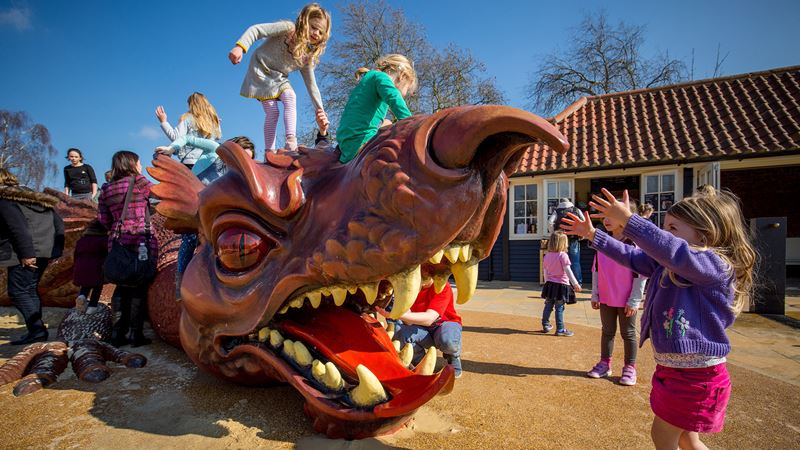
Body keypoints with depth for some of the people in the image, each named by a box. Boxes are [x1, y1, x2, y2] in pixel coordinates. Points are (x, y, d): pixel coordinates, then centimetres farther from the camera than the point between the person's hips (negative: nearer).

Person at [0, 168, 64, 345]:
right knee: (30, 289, 17)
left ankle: (37, 330, -7)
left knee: (18, 292, -2)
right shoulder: (29, 195, 20)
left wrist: (26, 253, -20)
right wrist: (56, 247, 15)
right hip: (45, 249, 9)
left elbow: (18, 228, -19)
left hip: (27, 253, -9)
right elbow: (58, 222, 15)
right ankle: (37, 329, 18)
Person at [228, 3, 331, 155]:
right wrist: (240, 46, -38)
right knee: (272, 112, -14)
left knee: (290, 97, -23)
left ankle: (291, 141, -27)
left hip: (279, 79, 5)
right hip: (261, 71, -5)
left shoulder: (307, 56, -3)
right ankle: (269, 152, -7)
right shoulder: (288, 28, -18)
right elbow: (256, 30, -22)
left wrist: (319, 110, -6)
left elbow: (311, 84, 0)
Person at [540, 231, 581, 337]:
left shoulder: (547, 255, 5)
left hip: (550, 284, 6)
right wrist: (575, 284, -11)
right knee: (559, 308, -1)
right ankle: (560, 329, 5)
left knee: (548, 306, 15)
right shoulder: (563, 255, -15)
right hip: (561, 284, -6)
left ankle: (545, 325, 24)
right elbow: (568, 271, -16)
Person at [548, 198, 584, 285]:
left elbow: (550, 222, -9)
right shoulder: (577, 210, 10)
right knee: (575, 262, 5)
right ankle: (578, 282, 8)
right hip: (574, 240, 0)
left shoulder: (557, 212, 7)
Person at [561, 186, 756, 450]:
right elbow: (632, 256, 12)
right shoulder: (665, 266, 4)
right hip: (670, 369, 8)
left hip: (696, 376, -8)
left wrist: (628, 220, -44)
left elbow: (675, 252, -39)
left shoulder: (717, 266, -21)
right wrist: (592, 235, 11)